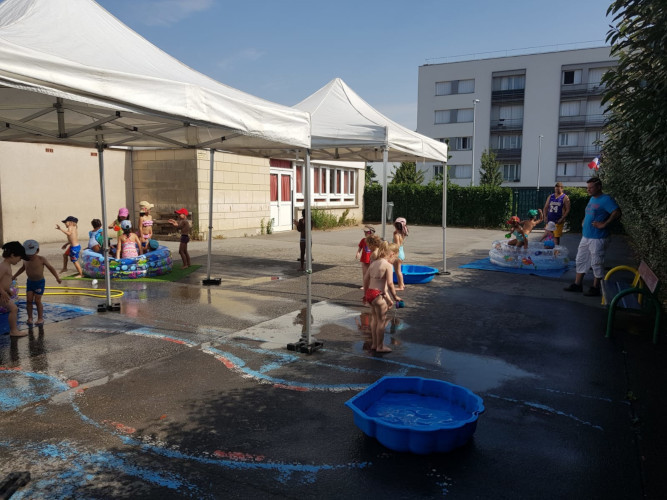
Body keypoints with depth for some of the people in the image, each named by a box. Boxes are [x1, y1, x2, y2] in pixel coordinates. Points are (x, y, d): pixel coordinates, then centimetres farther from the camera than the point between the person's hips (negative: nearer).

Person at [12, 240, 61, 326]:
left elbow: (50, 268, -6)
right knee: (29, 300, 0)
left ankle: (40, 318, 9)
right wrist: (14, 276, 24)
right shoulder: (25, 260, 0)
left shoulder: (41, 259, -14)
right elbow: (23, 268, 22)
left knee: (37, 301, -2)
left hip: (39, 282, -4)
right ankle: (30, 317, 13)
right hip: (29, 282, 4)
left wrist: (57, 277, -10)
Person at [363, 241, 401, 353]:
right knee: (382, 321, 5)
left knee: (374, 319, 19)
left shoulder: (373, 263, 10)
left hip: (369, 292, 8)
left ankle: (374, 344, 30)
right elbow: (390, 283, -19)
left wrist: (366, 294, 24)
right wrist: (395, 297, -9)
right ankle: (380, 347, 14)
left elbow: (366, 279, 14)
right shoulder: (388, 265, -12)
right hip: (379, 295, -8)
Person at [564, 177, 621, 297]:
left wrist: (604, 224, -22)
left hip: (597, 239, -9)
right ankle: (577, 284, 22)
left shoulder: (606, 199, -14)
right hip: (585, 237, 9)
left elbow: (617, 213, -24)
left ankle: (595, 288, 11)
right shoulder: (592, 199, 13)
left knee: (597, 264, 1)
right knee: (581, 260, 13)